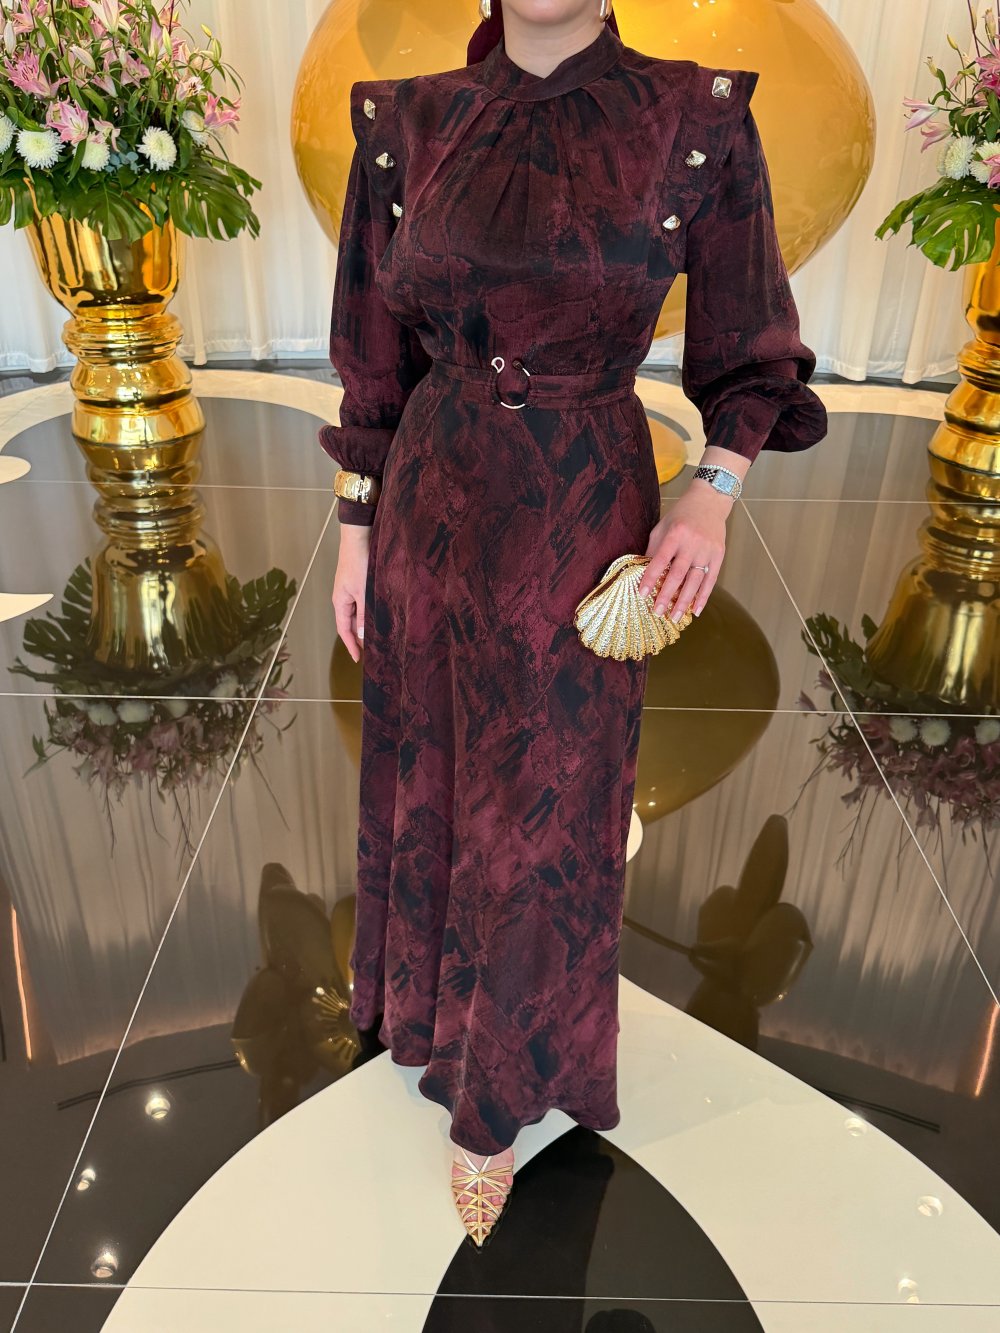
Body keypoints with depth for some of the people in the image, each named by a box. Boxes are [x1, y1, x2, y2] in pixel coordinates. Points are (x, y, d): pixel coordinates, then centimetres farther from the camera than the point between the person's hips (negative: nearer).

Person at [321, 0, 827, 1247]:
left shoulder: (697, 117, -6)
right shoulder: (411, 122, 0)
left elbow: (749, 349, 2)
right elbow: (380, 359, 5)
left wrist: (714, 492, -13)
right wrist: (357, 525, 5)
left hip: (584, 518, -2)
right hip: (435, 504, 3)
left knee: (544, 806, 9)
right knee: (431, 769, 19)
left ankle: (496, 1095, 34)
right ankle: (434, 991, 52)